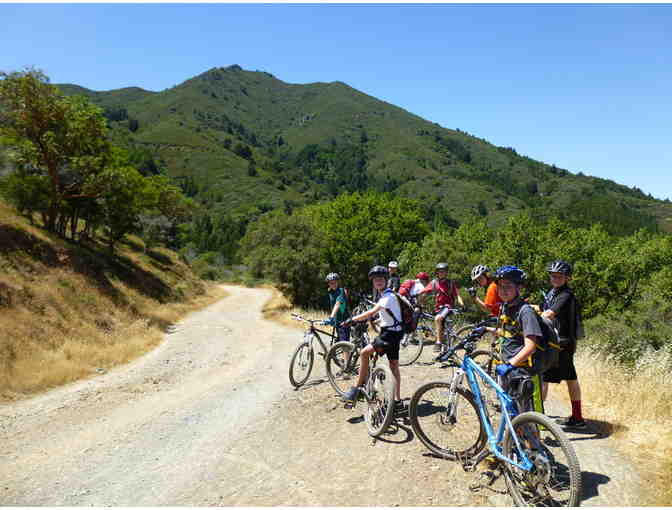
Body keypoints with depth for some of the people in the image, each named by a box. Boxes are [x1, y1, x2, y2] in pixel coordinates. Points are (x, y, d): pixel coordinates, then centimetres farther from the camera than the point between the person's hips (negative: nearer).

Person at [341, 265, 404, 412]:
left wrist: (352, 320, -26)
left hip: (390, 333, -11)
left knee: (364, 353, -17)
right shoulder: (385, 295, 15)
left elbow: (372, 312, -27)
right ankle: (398, 401, 17)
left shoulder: (388, 296, -16)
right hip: (392, 333, 11)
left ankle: (359, 387, -9)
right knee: (394, 366, 12)